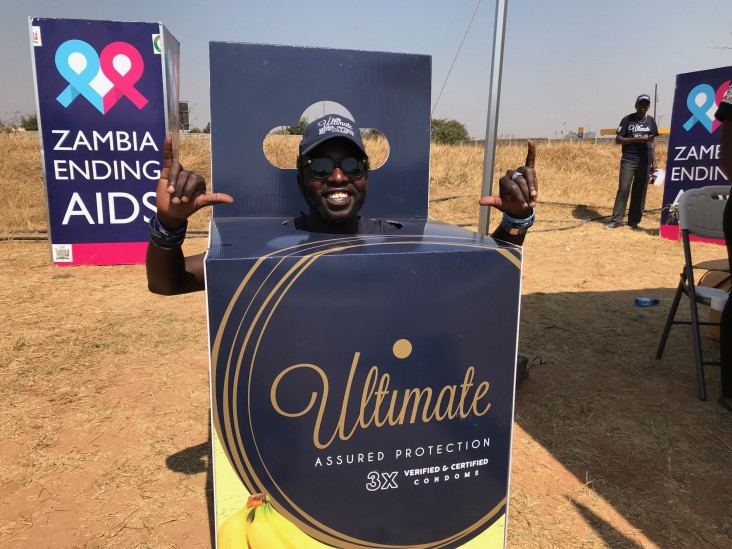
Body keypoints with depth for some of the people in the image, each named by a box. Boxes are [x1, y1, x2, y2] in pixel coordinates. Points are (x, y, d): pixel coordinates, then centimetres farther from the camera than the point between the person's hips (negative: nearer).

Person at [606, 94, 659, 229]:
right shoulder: (627, 119, 0)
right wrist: (636, 139, -16)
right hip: (628, 160, -3)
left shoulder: (651, 121, 11)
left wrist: (654, 161, 10)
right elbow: (618, 139, -3)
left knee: (640, 191, 3)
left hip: (645, 162, 3)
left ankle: (634, 221, 9)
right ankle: (616, 220, -6)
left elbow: (651, 142, 15)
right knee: (623, 189, -9)